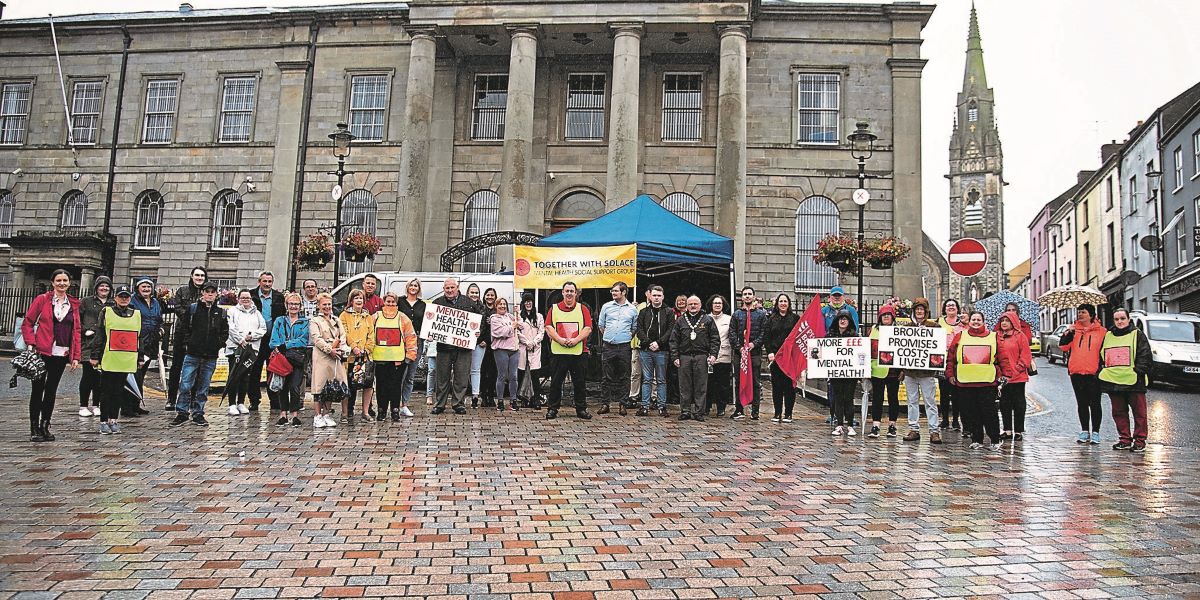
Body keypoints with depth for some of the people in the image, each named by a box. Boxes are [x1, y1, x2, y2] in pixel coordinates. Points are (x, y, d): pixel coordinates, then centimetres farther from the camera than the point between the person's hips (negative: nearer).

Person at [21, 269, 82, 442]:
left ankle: (45, 426, 17)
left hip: (62, 355, 3)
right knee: (38, 389, 1)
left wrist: (76, 356, 6)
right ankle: (34, 429, 7)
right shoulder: (42, 300, 1)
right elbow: (27, 323, 2)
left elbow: (76, 330, 11)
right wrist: (31, 344, -10)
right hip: (43, 352, -3)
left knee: (52, 390, 8)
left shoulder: (73, 304, 11)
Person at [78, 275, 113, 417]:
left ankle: (95, 405, 15)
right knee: (88, 375, -3)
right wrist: (85, 331, -9)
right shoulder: (86, 302, 5)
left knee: (100, 376, 7)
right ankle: (83, 406, 6)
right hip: (88, 344, -3)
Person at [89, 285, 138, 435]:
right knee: (106, 391, 2)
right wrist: (94, 356, -4)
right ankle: (104, 421, 9)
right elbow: (99, 335, 0)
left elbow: (139, 338, 16)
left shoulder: (136, 314, 12)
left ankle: (113, 420, 17)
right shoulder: (106, 312, 2)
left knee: (119, 391, 9)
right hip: (108, 360, -3)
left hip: (126, 361, 3)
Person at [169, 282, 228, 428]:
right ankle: (182, 413, 6)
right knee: (185, 385, -5)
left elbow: (225, 332, 13)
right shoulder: (192, 309, 3)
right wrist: (188, 342, -3)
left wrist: (218, 345, 1)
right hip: (192, 354, -2)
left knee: (203, 387, 8)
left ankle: (198, 414, 17)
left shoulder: (221, 313, 8)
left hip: (211, 357, 2)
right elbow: (183, 327, 5)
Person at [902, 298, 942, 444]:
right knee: (912, 401, 8)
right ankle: (914, 429, 15)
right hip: (909, 370, 3)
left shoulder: (933, 326, 2)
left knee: (930, 401, -1)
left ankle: (934, 430, 2)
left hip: (927, 371, -3)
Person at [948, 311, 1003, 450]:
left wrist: (999, 375, 2)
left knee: (989, 411, -3)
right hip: (965, 382, 2)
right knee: (971, 412, 5)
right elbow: (951, 356, 10)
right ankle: (976, 440, 14)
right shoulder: (960, 337, 10)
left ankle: (995, 440, 9)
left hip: (987, 381, -2)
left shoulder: (993, 337, 9)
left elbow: (1000, 358, 9)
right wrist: (951, 374, 4)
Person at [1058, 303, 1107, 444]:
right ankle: (1084, 431, 17)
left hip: (1093, 374, -3)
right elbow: (1063, 346, 2)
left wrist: (1101, 369, -2)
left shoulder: (1101, 331, 2)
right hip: (1076, 373, 3)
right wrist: (1068, 333, -12)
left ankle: (1095, 432, 10)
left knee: (1094, 403, 2)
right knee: (1081, 403, 9)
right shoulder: (1074, 330, 10)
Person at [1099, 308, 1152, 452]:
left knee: (1139, 412, -1)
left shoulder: (1137, 334, 3)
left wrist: (1138, 370, -12)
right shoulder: (1107, 336, 15)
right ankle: (1124, 439, 16)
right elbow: (1101, 356, 20)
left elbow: (1145, 356, -3)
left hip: (1133, 382, -4)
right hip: (1113, 381, 4)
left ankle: (1140, 440, 6)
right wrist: (1102, 372, 9)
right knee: (1119, 412, 8)